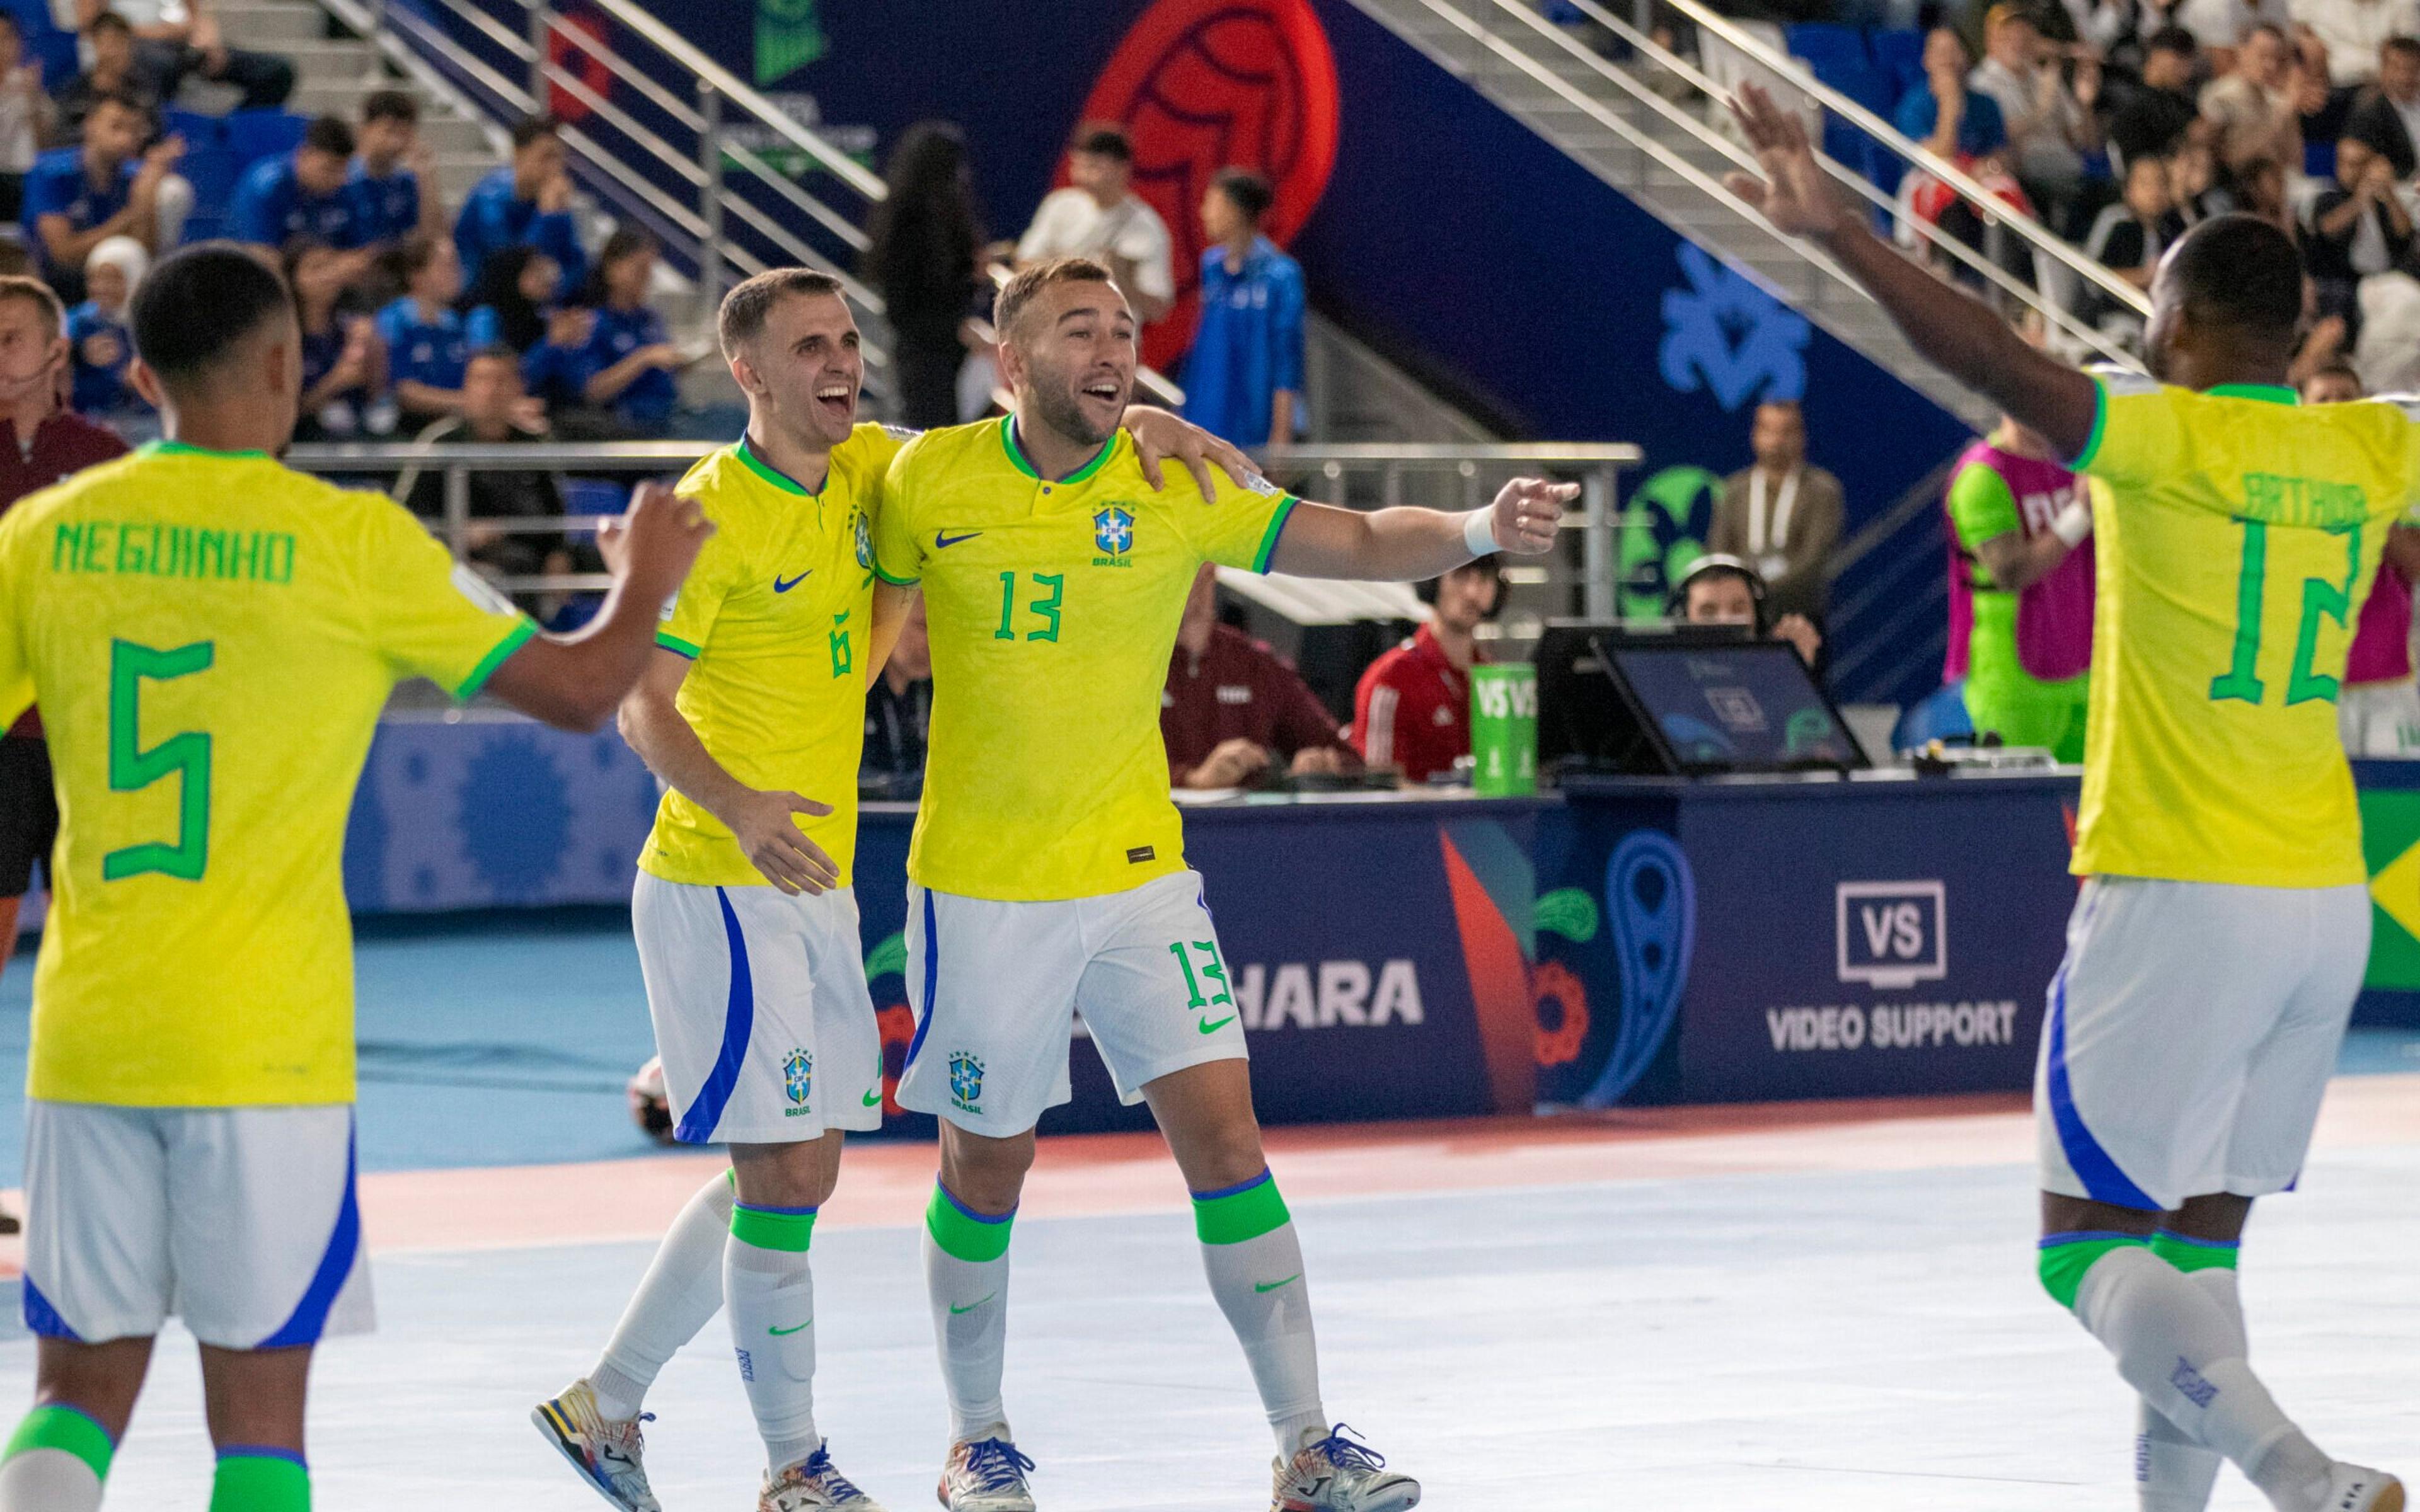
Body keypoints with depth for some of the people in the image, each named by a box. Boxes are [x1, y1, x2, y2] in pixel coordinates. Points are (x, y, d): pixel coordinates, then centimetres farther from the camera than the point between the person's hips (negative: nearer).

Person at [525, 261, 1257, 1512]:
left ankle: (605, 1402, 25)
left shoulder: (866, 470, 7)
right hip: (719, 887, -8)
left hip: (816, 885, 8)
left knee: (788, 1176, 13)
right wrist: (736, 804, -35)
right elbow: (641, 704, -17)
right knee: (784, 1173, -10)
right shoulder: (713, 514, -14)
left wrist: (1140, 424, -6)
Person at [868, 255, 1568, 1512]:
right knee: (987, 1170, 9)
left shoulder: (1175, 488, -6)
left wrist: (1479, 531, -26)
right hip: (980, 887, -1)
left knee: (1225, 1140, -7)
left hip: (1137, 876, 1)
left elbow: (1359, 543, -9)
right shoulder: (931, 480, -7)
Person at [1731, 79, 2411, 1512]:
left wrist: (1840, 230, -24)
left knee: (2090, 1247, -5)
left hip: (2179, 900, -7)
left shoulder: (2167, 438, -11)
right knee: (2198, 1243, 15)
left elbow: (1997, 358, -23)